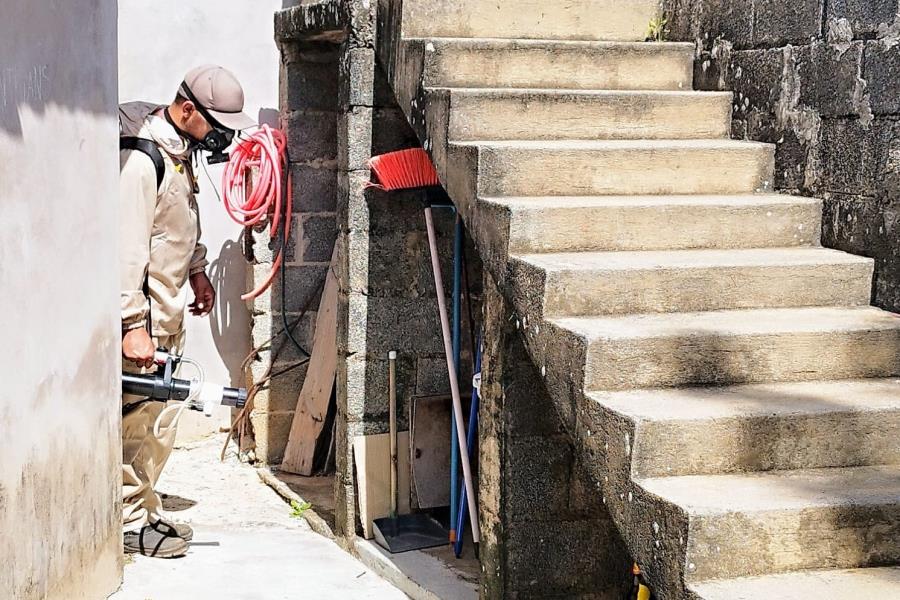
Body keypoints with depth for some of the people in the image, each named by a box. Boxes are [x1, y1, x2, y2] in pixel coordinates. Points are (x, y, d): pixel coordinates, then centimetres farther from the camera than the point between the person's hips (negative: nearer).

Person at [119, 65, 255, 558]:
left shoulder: (180, 151, 9)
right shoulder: (141, 160, -22)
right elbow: (127, 247, -26)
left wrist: (197, 270, 26)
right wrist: (133, 324, -27)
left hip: (168, 311, 10)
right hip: (141, 315, -10)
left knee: (160, 418, 15)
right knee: (138, 418, -4)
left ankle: (146, 511, 25)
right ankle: (130, 522, 6)